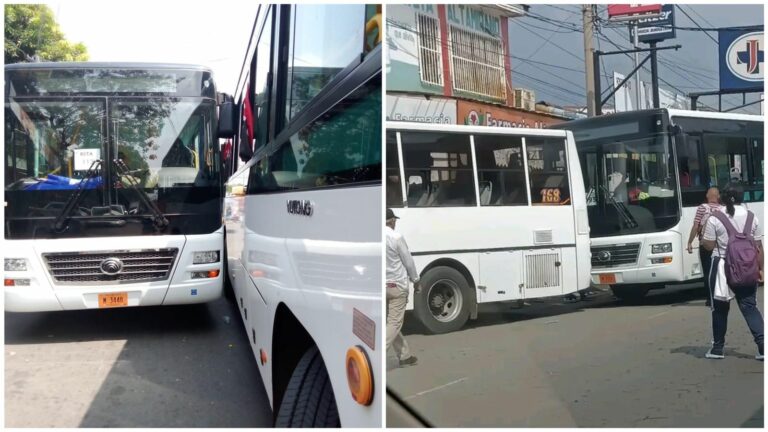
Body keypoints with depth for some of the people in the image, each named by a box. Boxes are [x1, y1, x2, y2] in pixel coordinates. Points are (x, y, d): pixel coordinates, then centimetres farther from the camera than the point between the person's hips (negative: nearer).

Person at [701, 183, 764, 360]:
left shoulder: (715, 218, -9)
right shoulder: (751, 217, 1)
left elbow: (708, 245, -8)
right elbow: (758, 247, 3)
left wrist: (702, 238, 13)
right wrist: (760, 269, 10)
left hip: (723, 267, -2)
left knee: (720, 308, 9)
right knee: (749, 306, 7)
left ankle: (718, 348, 17)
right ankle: (762, 344, -6)